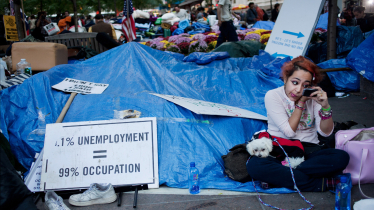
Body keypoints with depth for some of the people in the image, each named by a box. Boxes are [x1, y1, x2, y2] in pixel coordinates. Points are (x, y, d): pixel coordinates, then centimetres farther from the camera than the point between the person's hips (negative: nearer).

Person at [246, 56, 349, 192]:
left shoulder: (313, 97, 1)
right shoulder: (272, 96, -7)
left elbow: (326, 132, -3)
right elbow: (289, 132, -13)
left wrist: (325, 107, -18)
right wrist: (301, 103, -15)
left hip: (309, 149, 3)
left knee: (342, 157, -28)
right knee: (254, 165, -35)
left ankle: (277, 175, -26)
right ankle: (321, 183, -30)